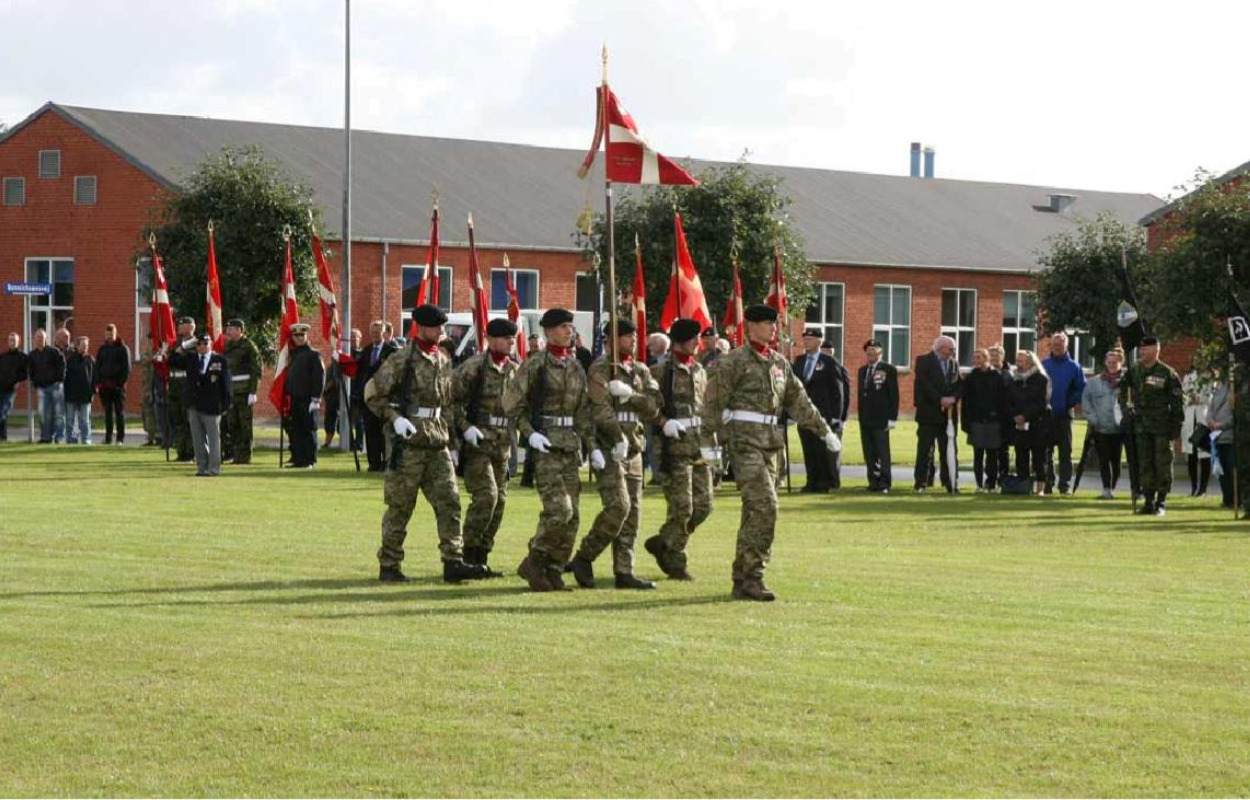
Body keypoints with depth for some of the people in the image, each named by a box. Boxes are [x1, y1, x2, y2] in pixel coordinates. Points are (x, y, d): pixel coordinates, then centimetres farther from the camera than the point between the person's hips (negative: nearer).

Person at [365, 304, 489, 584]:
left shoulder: (444, 362, 14)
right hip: (409, 443, -6)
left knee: (449, 502, -1)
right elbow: (373, 394, -6)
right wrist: (395, 419, -17)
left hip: (437, 445, 6)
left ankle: (453, 563, -2)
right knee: (400, 507, 0)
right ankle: (388, 566, 8)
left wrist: (449, 437, 18)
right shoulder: (402, 359, -7)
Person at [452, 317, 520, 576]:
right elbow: (452, 399, -10)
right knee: (485, 496, -16)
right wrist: (465, 427, -19)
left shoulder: (514, 370, 11)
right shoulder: (473, 368, -9)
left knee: (499, 501, 7)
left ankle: (482, 558, 15)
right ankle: (470, 553, -7)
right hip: (477, 442, -7)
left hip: (502, 445, 7)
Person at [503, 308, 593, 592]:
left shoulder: (577, 368, 13)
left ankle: (554, 571, 12)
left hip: (571, 444, 7)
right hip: (545, 444, -7)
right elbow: (512, 403, -4)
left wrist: (592, 445, 7)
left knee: (571, 515, 4)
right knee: (559, 510, -16)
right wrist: (530, 433, -14)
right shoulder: (534, 366, -5)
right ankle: (534, 563, -2)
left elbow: (584, 410, 16)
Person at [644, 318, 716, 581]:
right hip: (675, 444, -7)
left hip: (700, 444, 7)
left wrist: (712, 442, 15)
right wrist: (664, 423, -21)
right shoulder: (660, 372, -4)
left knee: (703, 505, 4)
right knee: (682, 507, -7)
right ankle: (676, 561, 5)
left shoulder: (700, 372, 16)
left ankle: (664, 543, 21)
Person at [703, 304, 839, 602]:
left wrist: (824, 431, 19)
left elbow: (798, 400, 22)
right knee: (764, 505, -17)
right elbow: (714, 401, -7)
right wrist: (711, 440, -12)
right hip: (743, 437, -8)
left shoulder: (779, 362, 16)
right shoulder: (734, 362, -5)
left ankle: (742, 581, 14)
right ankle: (753, 576, -15)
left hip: (769, 441, 8)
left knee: (756, 510, 9)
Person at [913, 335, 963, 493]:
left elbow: (960, 385, 8)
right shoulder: (924, 361, -2)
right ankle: (921, 483, 2)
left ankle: (951, 483, 4)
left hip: (949, 413, 4)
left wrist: (953, 398, -11)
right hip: (929, 412, -4)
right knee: (924, 450, -2)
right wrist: (940, 400, -18)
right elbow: (923, 384, -13)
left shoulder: (953, 363, 14)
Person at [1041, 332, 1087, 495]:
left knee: (1065, 452, 0)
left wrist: (1076, 403, -11)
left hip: (1064, 414, -1)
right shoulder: (1043, 365, 7)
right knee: (1046, 451, 3)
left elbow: (1081, 388, 3)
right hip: (1046, 414, 2)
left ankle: (1065, 484, 1)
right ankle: (1047, 483, 8)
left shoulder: (1074, 367, 3)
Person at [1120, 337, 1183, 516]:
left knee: (1163, 464, -2)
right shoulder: (1134, 370, 7)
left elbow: (1178, 401, -3)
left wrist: (1176, 425, -7)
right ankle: (1148, 500, 12)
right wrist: (1125, 407, 5)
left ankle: (1161, 502, 4)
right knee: (1144, 464, 6)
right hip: (1141, 425, 4)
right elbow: (1122, 390, 21)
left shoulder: (1167, 373, -6)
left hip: (1162, 427, -4)